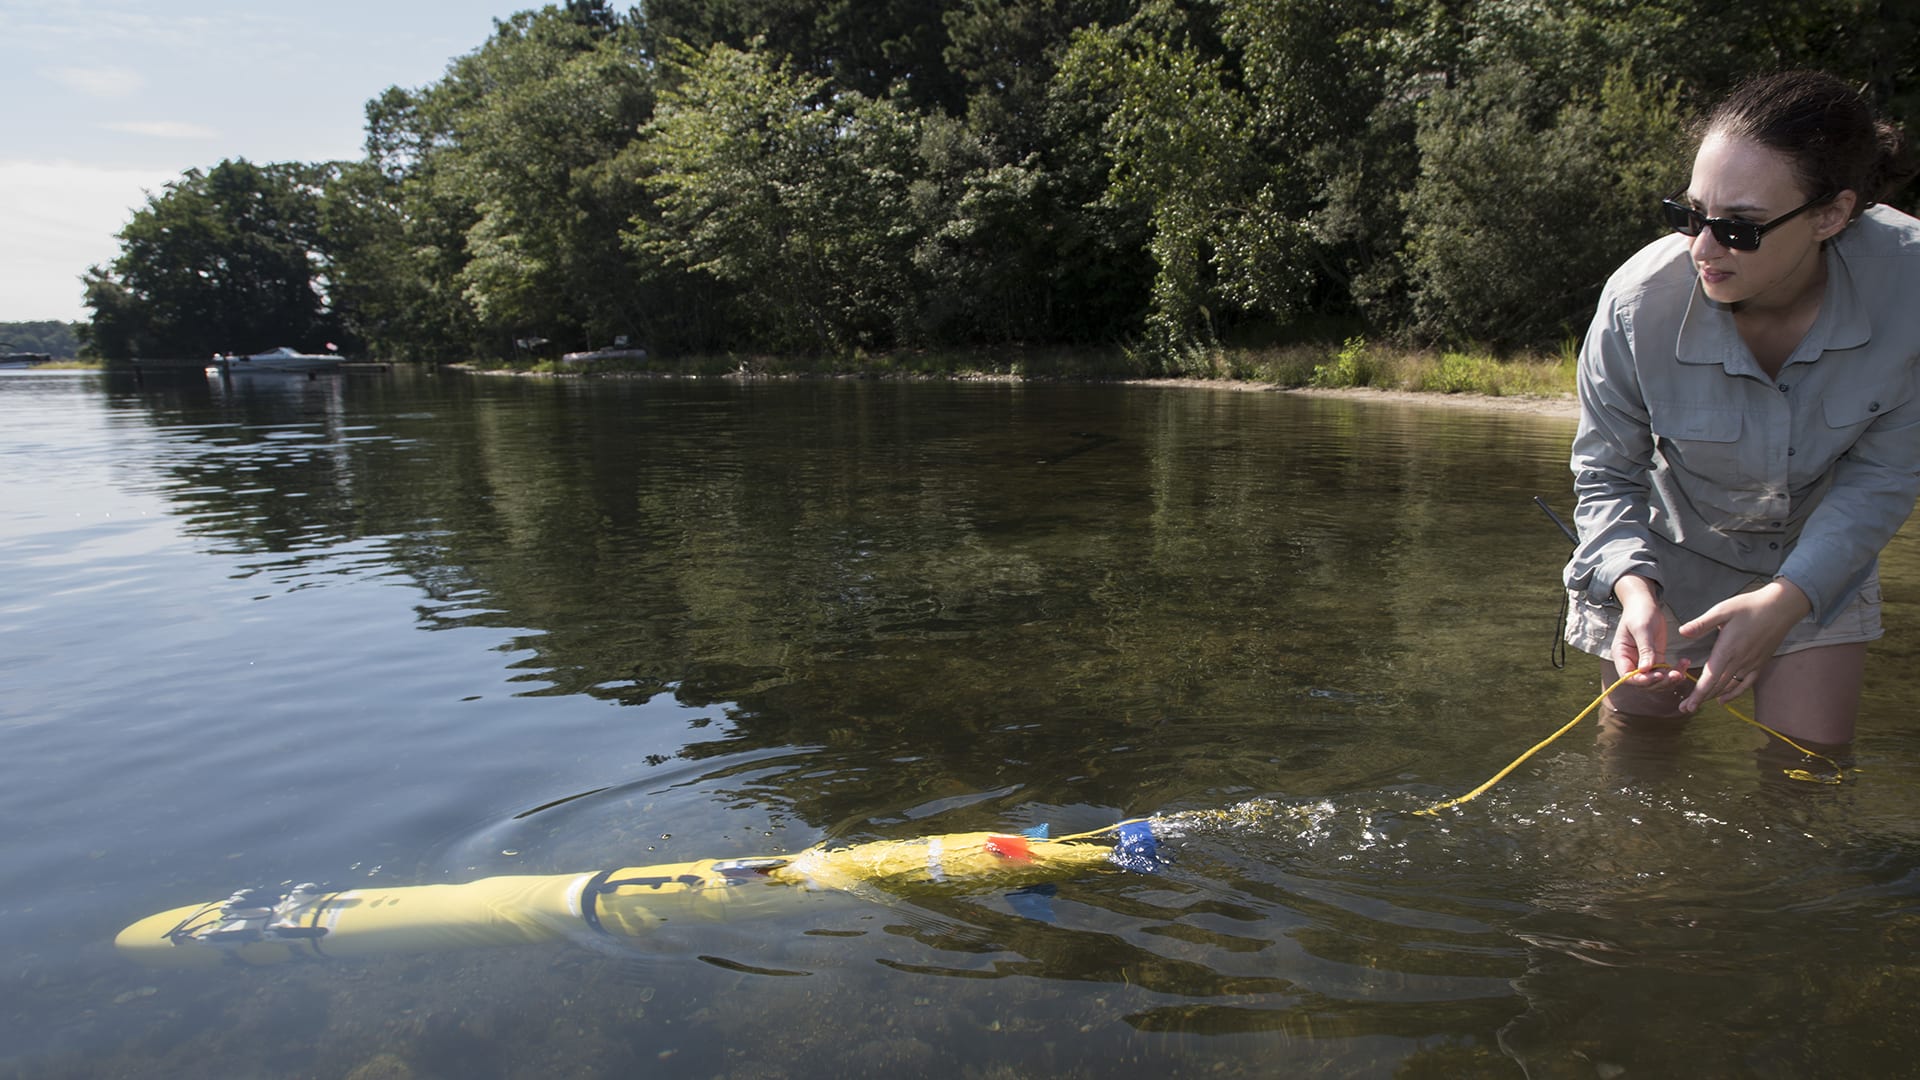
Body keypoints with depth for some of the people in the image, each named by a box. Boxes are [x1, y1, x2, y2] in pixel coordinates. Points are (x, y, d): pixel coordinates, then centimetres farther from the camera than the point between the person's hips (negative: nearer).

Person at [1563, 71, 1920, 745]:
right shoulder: (1639, 302, -31)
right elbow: (1605, 474, -17)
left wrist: (1787, 599, -29)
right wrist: (1634, 589, -34)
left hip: (1823, 559, 2)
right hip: (1668, 558, -1)